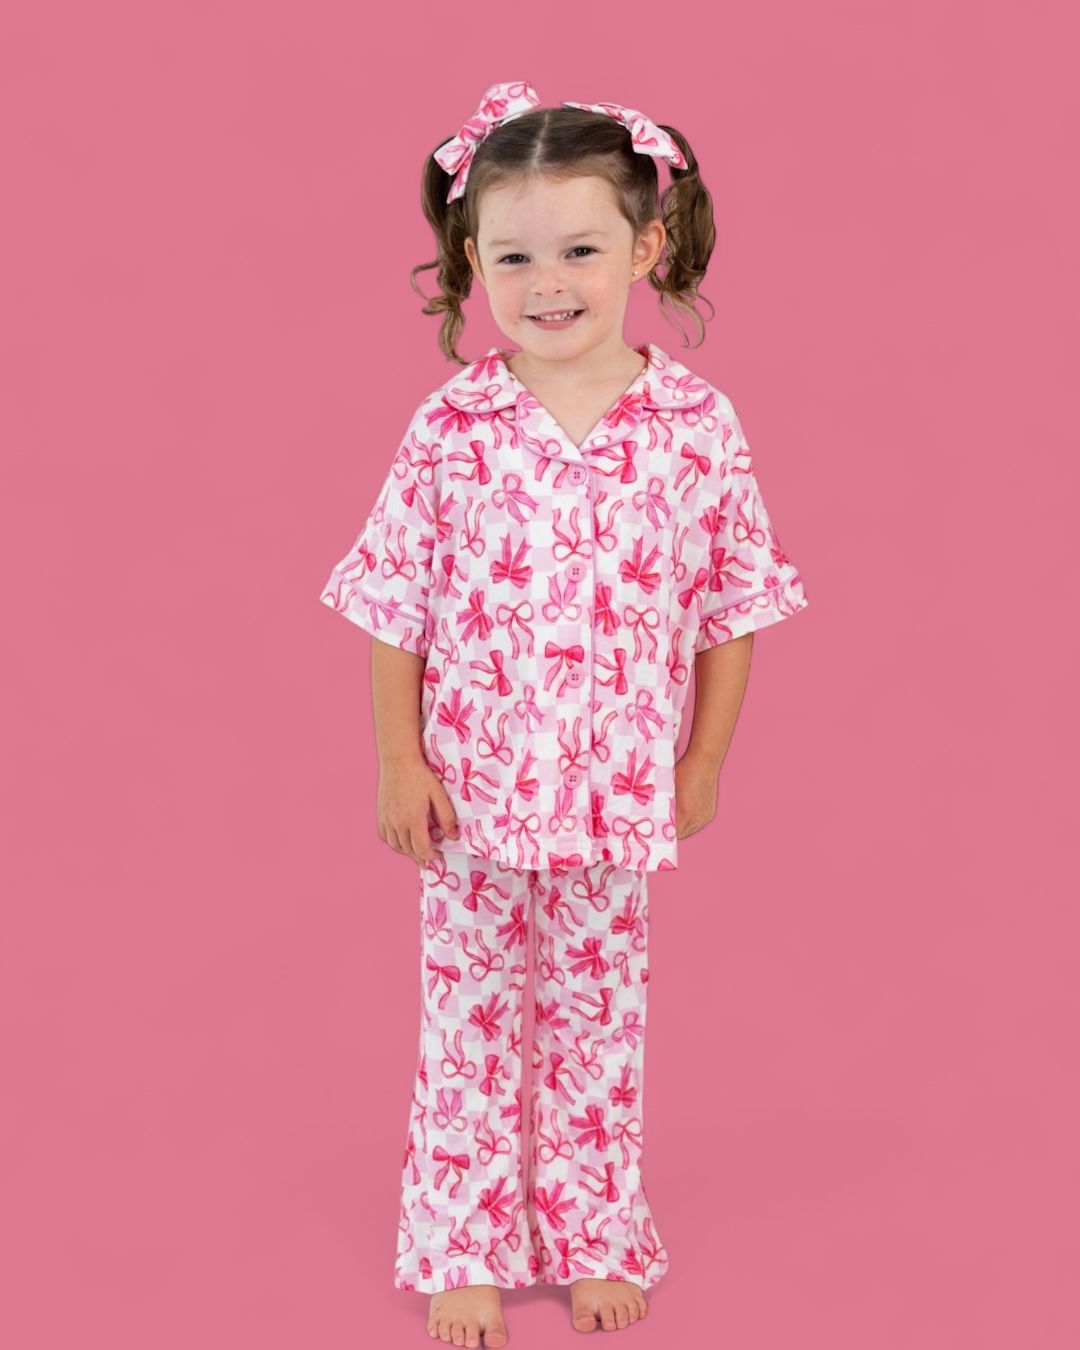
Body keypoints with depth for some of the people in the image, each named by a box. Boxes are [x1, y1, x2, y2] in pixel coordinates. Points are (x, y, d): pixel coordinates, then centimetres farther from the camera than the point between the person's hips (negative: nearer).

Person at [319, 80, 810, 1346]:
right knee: (467, 1020, 10)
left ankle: (595, 1241, 31)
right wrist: (399, 764, -4)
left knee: (599, 1018, 15)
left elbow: (728, 607, 0)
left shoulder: (698, 424, -9)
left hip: (620, 795, 1)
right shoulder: (451, 427, -10)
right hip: (473, 790, 0)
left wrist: (702, 762, 2)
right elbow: (395, 610, -3)